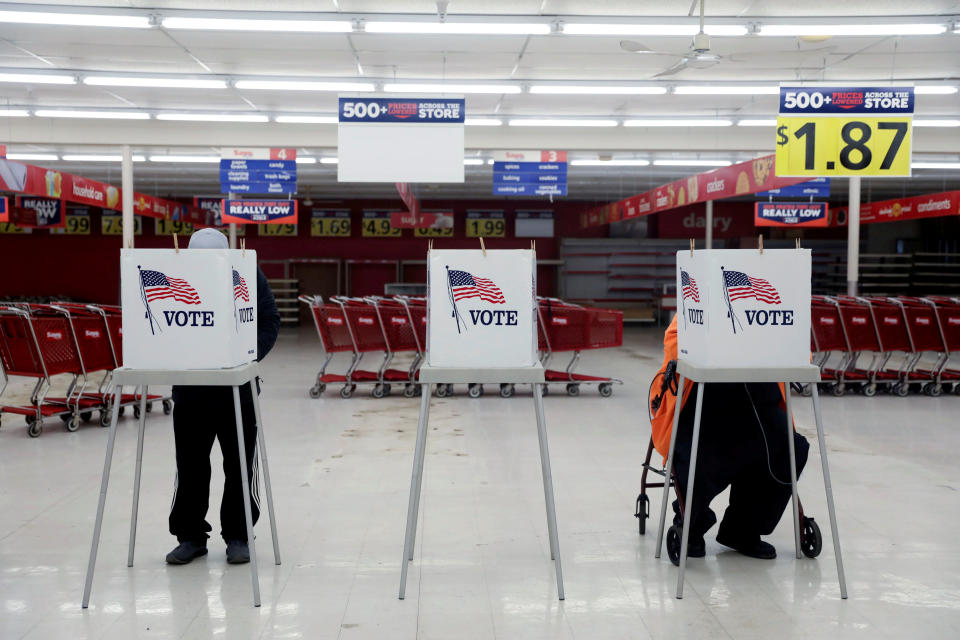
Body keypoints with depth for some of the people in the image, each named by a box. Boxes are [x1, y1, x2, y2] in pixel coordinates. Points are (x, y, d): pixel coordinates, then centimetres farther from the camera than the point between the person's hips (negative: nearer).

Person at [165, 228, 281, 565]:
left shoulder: (248, 275, -6)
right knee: (190, 465, 8)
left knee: (240, 464, 6)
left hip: (237, 386, -1)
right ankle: (190, 535, 22)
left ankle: (238, 536, 19)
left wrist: (251, 352, -19)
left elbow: (270, 321, -2)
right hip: (189, 387, 1)